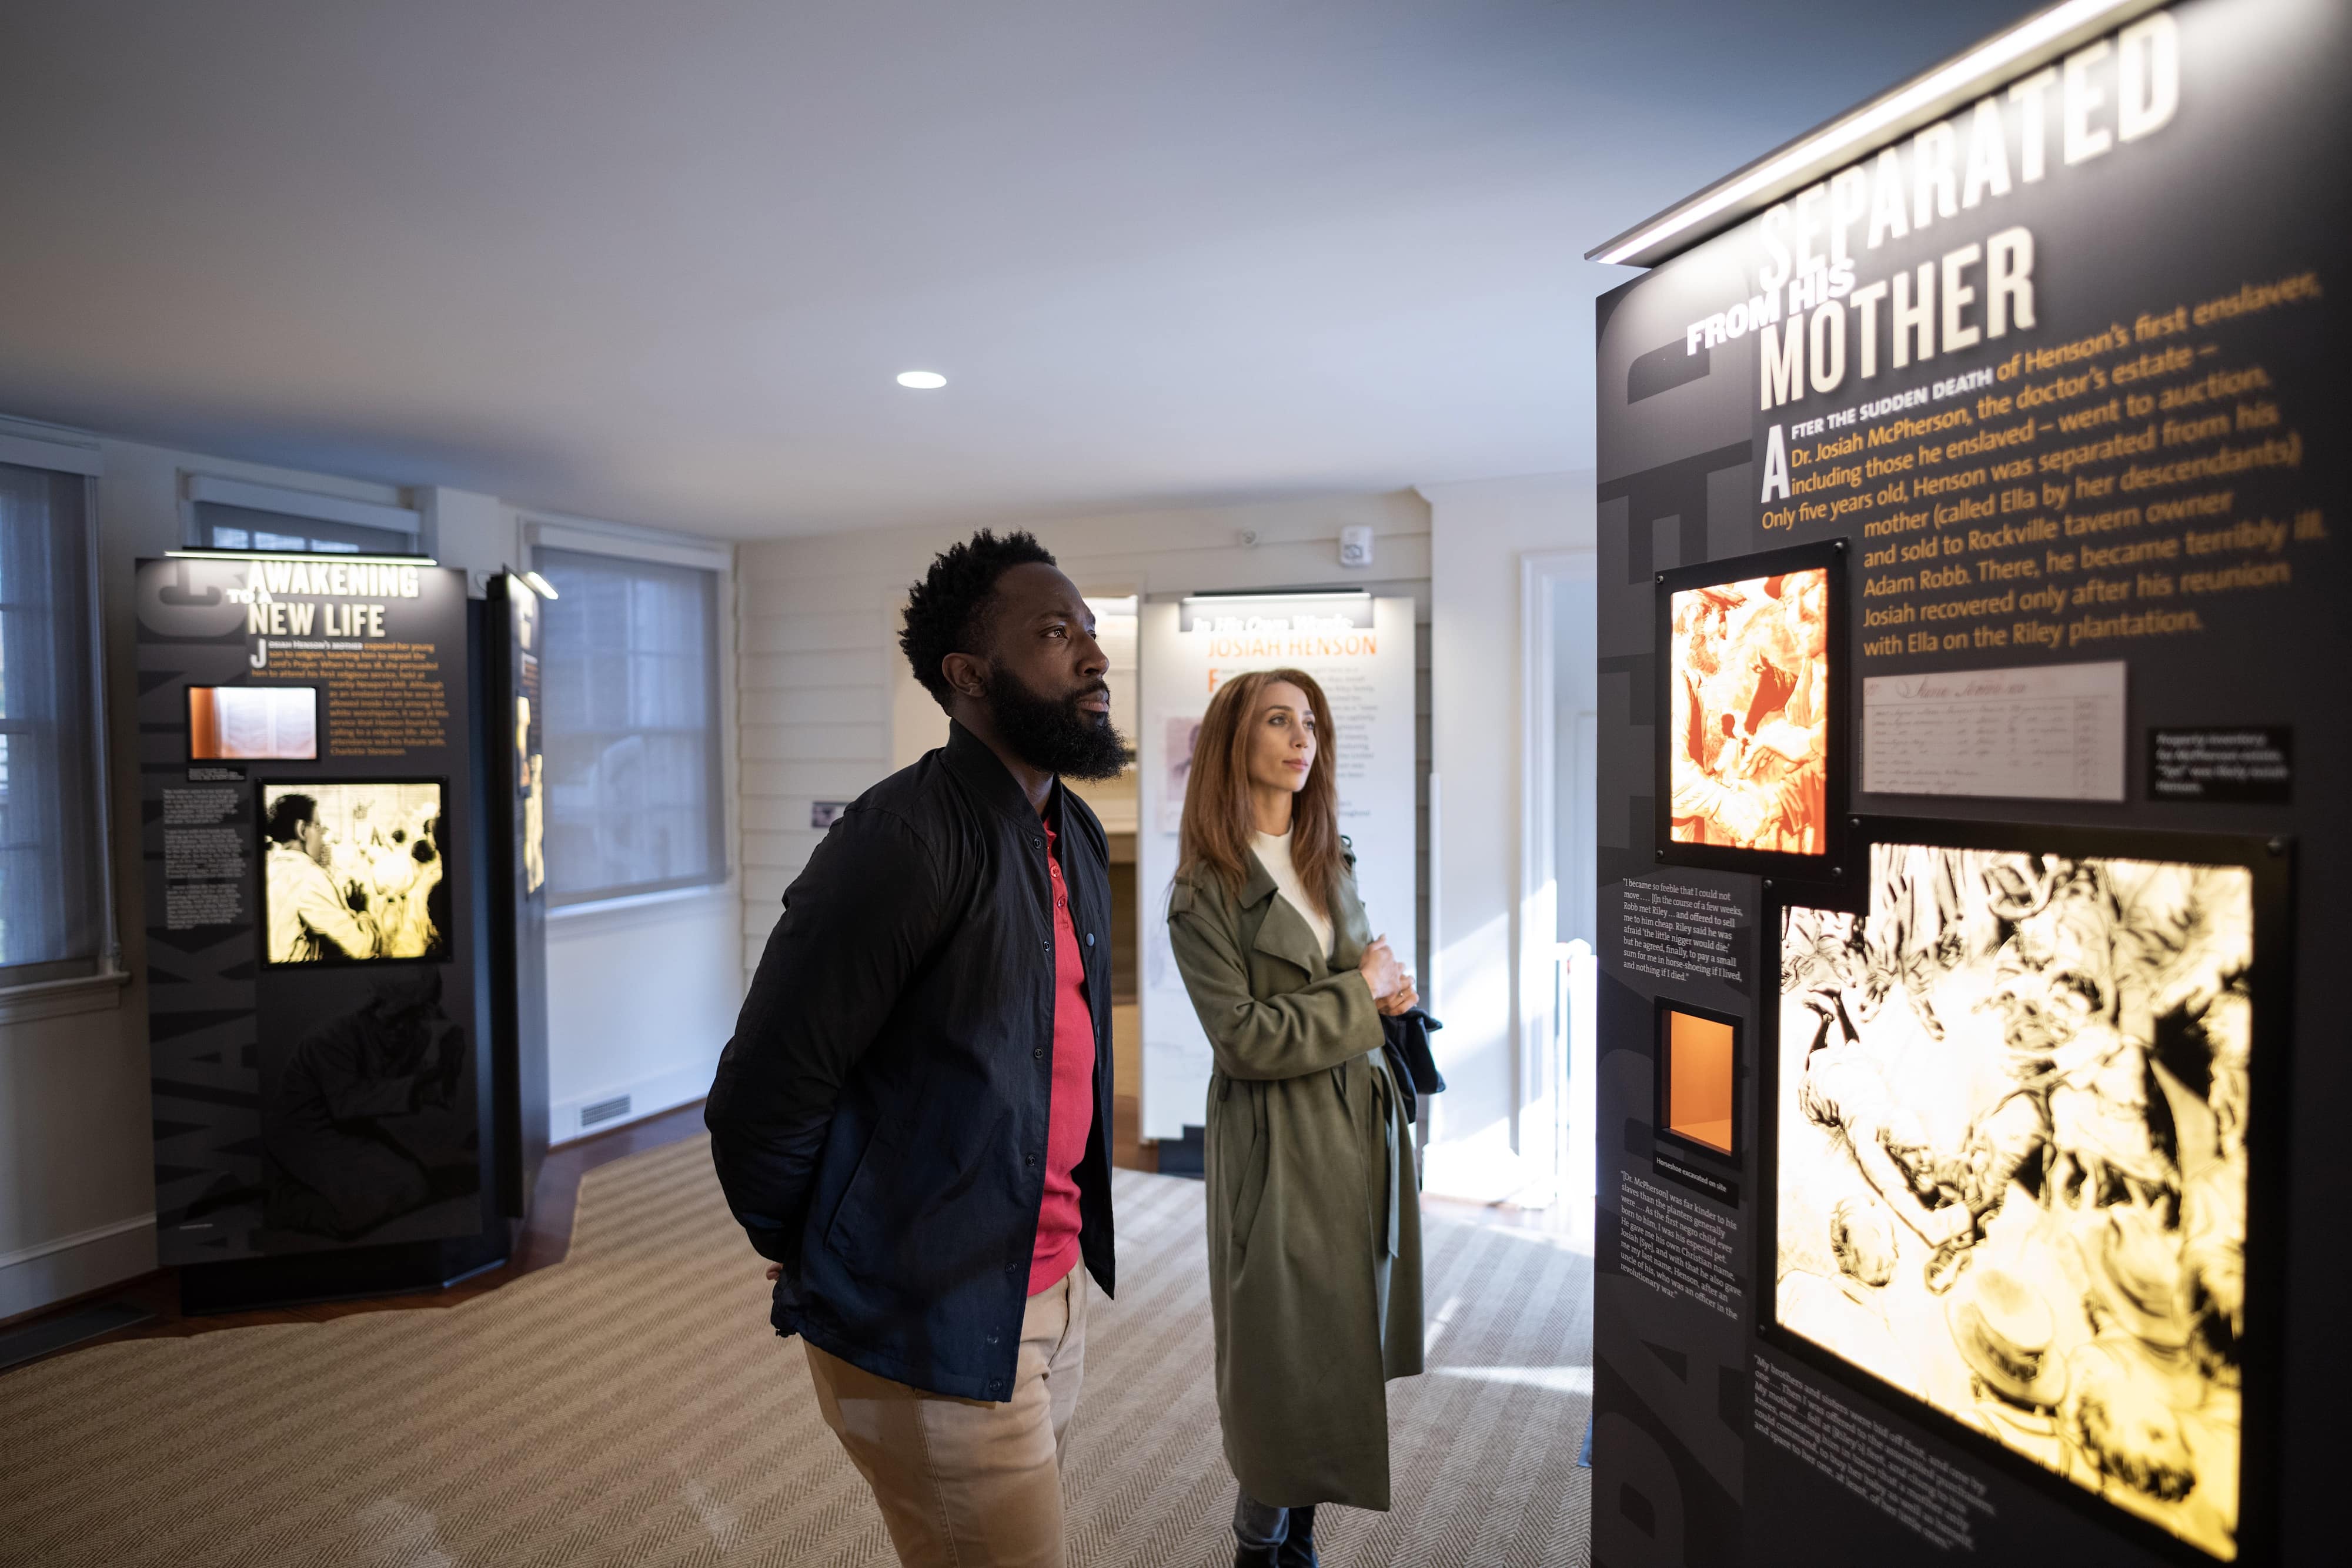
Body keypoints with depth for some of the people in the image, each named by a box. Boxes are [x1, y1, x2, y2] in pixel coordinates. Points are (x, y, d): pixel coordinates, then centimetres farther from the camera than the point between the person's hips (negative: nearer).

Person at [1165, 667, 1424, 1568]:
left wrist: (1386, 989, -2)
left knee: (1343, 1340, 14)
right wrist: (1364, 994, -13)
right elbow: (1245, 1037, -18)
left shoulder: (1330, 858, 9)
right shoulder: (1206, 889, -13)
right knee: (1289, 1348, 5)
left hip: (1357, 1120, 7)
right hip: (1278, 1138, -6)